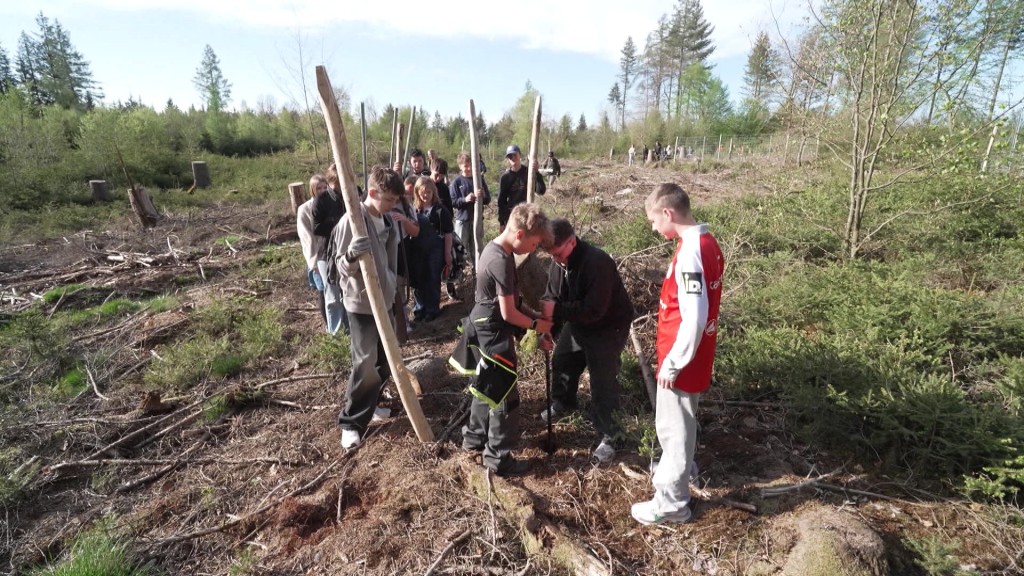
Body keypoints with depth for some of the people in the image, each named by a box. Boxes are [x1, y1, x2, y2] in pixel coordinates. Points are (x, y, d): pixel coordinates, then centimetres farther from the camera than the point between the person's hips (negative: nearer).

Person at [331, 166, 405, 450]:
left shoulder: (389, 220, 5)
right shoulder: (352, 221, -17)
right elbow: (341, 268, -16)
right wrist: (352, 256, -37)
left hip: (385, 299, 7)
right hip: (361, 303, -7)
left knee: (385, 361, 16)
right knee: (366, 365, -4)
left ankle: (370, 403, 37)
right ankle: (351, 422, 12)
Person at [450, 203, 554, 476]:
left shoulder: (493, 248, 5)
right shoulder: (501, 261, -26)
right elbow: (509, 313, -22)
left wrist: (534, 313, 6)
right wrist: (536, 324, -6)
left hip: (483, 328, 10)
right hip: (494, 333, -10)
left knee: (486, 387, 24)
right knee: (504, 394, 3)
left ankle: (475, 437, 41)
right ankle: (498, 458, 17)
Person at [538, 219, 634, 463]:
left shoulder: (598, 263, -34)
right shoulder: (558, 262, -10)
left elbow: (594, 310, -36)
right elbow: (552, 298, -4)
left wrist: (557, 310, -39)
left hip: (608, 328, -8)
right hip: (577, 323, 8)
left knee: (603, 382, -5)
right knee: (561, 362, 21)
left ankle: (609, 435, 13)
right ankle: (562, 403, 49)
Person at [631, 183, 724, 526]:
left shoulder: (689, 253, -25)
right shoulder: (706, 242, 5)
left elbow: (693, 318, -27)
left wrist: (673, 363, -18)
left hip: (682, 359, -9)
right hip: (693, 355, 9)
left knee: (673, 427, 6)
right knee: (677, 423, 27)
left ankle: (672, 503, 23)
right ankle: (678, 471, 48)